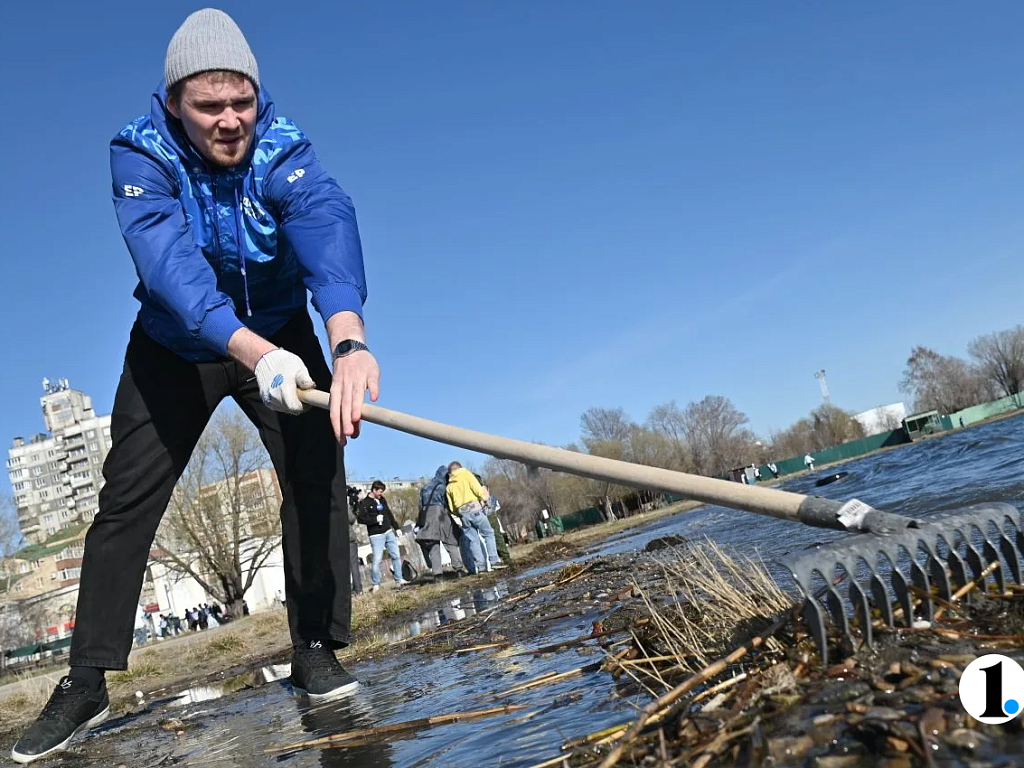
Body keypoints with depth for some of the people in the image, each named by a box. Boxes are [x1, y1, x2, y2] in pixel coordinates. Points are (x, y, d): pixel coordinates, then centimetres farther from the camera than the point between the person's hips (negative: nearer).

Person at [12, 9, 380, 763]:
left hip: (280, 332, 1)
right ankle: (87, 684, 9)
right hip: (174, 343, 0)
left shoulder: (285, 149, -24)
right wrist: (254, 353, -57)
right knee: (127, 498, -2)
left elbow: (328, 227, -44)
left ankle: (316, 649, 4)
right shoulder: (139, 154, -24)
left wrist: (350, 339, -65)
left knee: (317, 473, -13)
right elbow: (169, 262, -40)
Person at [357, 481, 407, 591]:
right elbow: (361, 519, -14)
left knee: (396, 555, 5)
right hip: (376, 535, -6)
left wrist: (396, 527, 18)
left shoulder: (382, 500, 13)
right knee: (377, 559, -7)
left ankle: (399, 579, 14)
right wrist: (376, 519, -19)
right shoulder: (365, 503, -7)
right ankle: (375, 584, 2)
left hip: (389, 532, 6)